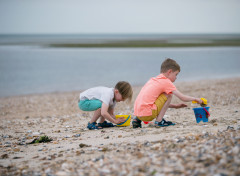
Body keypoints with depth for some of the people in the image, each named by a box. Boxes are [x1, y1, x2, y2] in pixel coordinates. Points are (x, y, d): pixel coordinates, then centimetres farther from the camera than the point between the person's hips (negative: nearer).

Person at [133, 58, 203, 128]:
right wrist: (195, 99, 15)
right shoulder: (166, 82, -2)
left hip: (138, 113, 8)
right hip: (147, 114, -8)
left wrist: (175, 106, 28)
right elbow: (182, 97, -1)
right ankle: (159, 121, -3)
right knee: (168, 96, 0)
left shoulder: (154, 80, 22)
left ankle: (137, 120, 19)